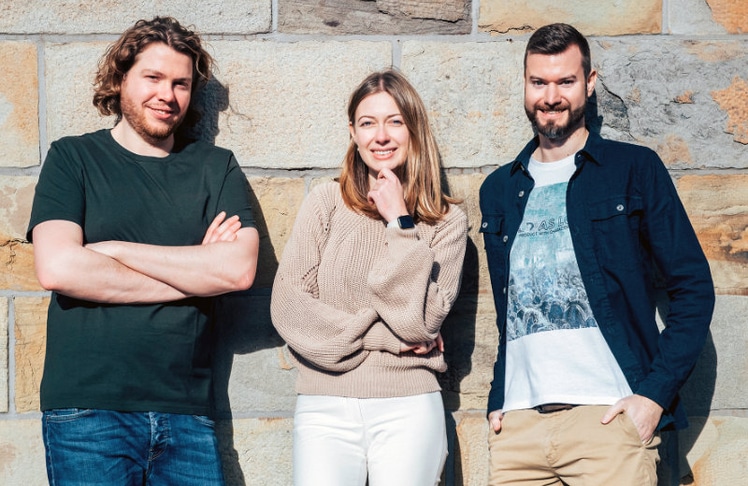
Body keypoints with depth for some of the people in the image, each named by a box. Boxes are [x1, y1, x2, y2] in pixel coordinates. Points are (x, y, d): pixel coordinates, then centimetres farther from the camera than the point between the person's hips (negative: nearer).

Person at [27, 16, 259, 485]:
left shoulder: (216, 167, 10)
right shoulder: (73, 158, 5)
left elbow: (240, 268, -6)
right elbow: (57, 268, -10)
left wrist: (112, 250, -8)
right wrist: (193, 274, -6)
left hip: (186, 412, 2)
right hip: (88, 413, -2)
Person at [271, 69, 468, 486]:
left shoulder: (447, 221, 4)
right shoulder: (327, 202, 5)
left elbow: (421, 321, -7)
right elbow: (287, 304, -3)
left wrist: (399, 223, -8)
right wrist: (384, 336, -5)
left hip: (407, 409, 0)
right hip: (324, 408, 0)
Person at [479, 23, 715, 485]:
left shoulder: (635, 169, 4)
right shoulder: (499, 190, 16)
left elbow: (695, 289, 0)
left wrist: (655, 393, -10)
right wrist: (498, 402, 8)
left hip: (609, 417, -3)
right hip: (518, 426, 4)